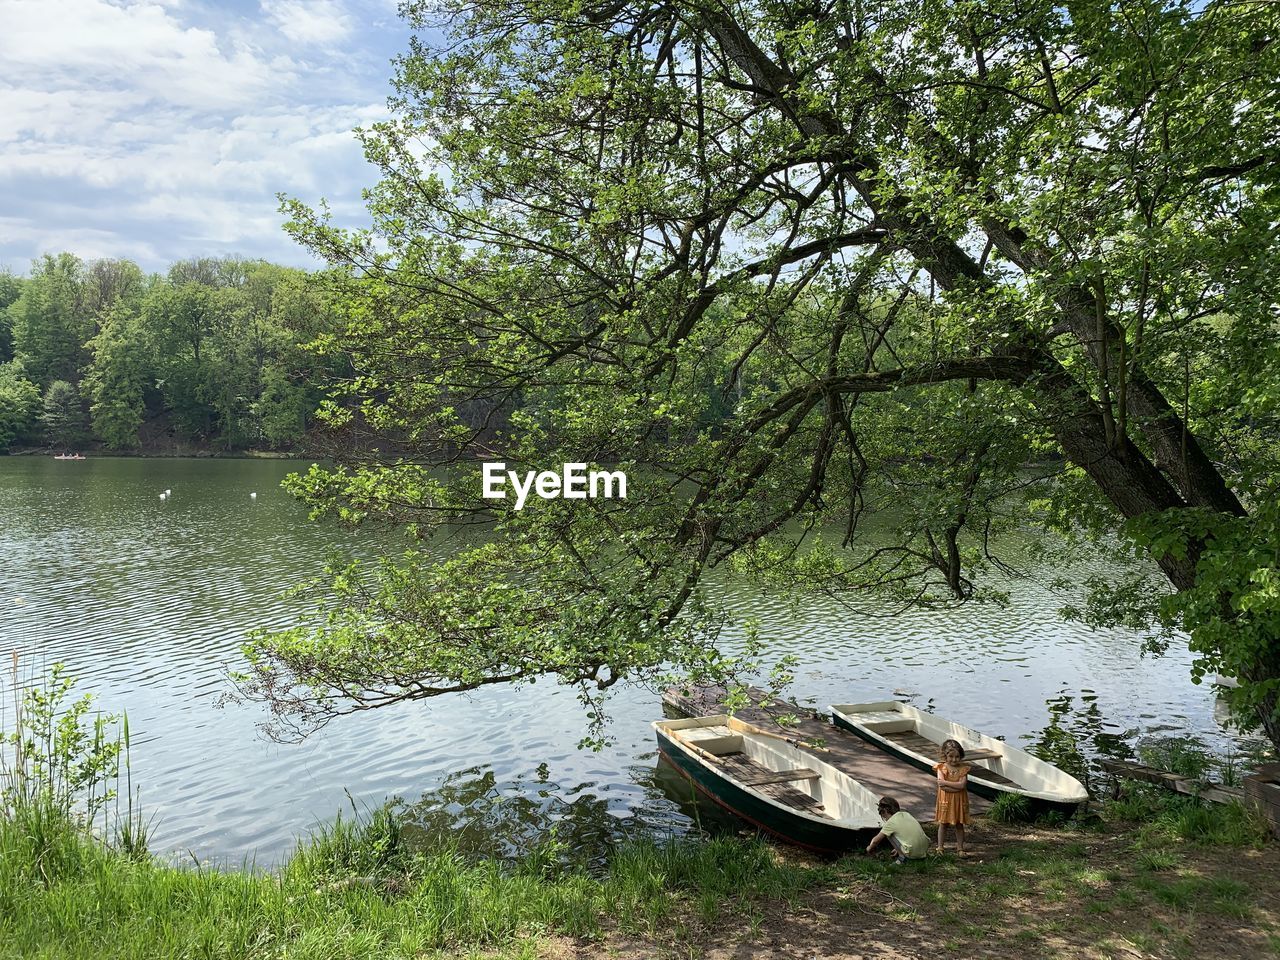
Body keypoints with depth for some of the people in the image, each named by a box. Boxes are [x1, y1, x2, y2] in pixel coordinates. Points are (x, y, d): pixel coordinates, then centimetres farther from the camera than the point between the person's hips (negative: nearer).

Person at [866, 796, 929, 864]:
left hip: (912, 853, -7)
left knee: (888, 834, 6)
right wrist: (899, 848, 35)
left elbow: (875, 840, 4)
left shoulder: (891, 822, -5)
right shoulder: (905, 814, 12)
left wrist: (870, 848, 24)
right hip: (924, 850, 7)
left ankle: (902, 857, 2)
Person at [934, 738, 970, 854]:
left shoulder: (963, 769, -5)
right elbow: (941, 786, -18)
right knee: (943, 824, 9)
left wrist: (945, 782, -20)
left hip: (959, 801, 1)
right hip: (945, 801, -1)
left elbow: (962, 785, -19)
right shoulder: (941, 768, -8)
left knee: (959, 825, 12)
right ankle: (940, 847, 20)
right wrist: (956, 786, -24)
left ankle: (960, 848, 23)